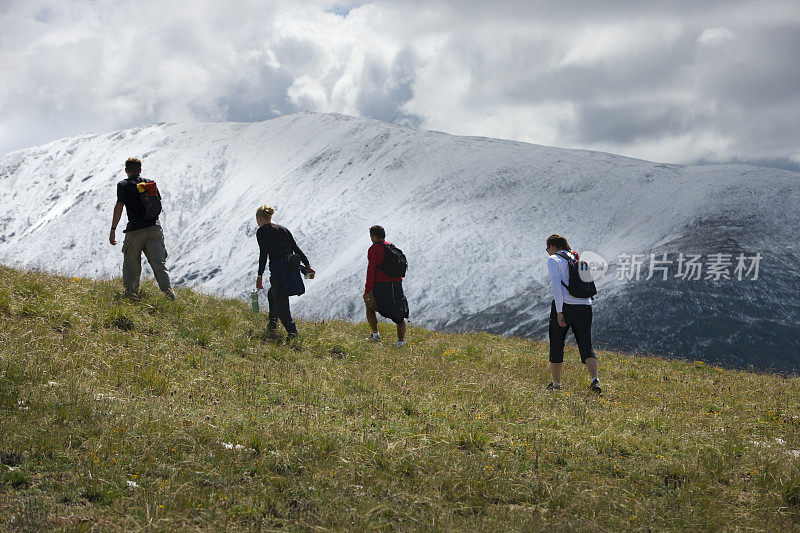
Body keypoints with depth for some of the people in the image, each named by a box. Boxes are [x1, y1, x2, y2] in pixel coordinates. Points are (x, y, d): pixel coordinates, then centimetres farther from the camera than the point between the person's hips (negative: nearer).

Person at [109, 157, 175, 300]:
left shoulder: (123, 185, 1)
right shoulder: (151, 183, 13)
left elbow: (119, 206, -10)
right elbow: (159, 204, 18)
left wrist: (113, 229, -11)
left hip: (135, 230, -3)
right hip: (154, 227, 3)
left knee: (131, 264, 12)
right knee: (159, 263, 1)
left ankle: (130, 292, 13)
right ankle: (168, 291, -12)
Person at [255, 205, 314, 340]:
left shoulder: (261, 231, 1)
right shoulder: (283, 229, 20)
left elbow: (264, 254, -9)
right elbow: (297, 249, 12)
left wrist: (260, 276, -9)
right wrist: (307, 266, 7)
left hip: (278, 269, -7)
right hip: (292, 267, 7)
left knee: (281, 303, -1)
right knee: (272, 293, 28)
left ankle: (292, 332, -13)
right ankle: (272, 324, 24)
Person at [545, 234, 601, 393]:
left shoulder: (553, 260, 0)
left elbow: (556, 285, -14)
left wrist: (559, 311, -18)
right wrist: (575, 321, 26)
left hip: (564, 306, -5)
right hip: (585, 307, 5)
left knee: (556, 345, 12)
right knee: (586, 347, 1)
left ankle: (556, 383, 22)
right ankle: (595, 379, -22)